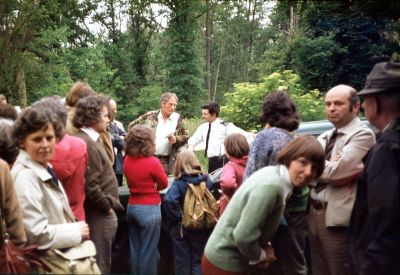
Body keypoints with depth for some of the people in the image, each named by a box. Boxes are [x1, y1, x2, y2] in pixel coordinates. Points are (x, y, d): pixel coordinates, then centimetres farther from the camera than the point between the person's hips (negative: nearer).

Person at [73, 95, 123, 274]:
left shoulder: (89, 140, 12)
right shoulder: (86, 143, -20)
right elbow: (91, 188, -25)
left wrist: (109, 206, 11)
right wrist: (108, 207, -11)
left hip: (100, 213, 10)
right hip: (99, 214, -10)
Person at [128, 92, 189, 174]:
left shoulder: (178, 119, 4)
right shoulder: (150, 116, 4)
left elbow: (186, 136, 8)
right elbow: (132, 125, 12)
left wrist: (176, 139, -11)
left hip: (165, 161, 0)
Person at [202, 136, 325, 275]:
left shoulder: (275, 174, 0)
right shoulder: (271, 185, -27)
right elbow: (243, 236, -30)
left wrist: (265, 248, -2)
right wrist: (260, 255, -11)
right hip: (225, 263, -8)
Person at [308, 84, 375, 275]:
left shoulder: (363, 135, -11)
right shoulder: (324, 137, 14)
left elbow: (335, 172, -21)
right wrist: (327, 166, -13)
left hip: (338, 219, -8)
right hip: (314, 213, 8)